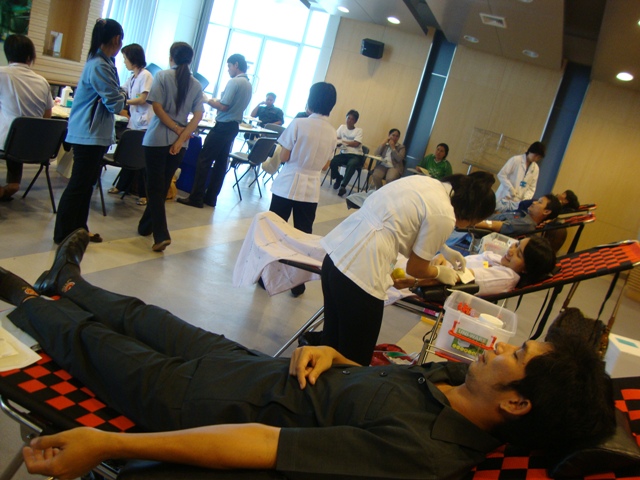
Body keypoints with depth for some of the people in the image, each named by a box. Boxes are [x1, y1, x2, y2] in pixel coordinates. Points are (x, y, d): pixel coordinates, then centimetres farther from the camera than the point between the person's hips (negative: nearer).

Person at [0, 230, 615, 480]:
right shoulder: (459, 378, -11)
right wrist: (331, 354, -12)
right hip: (264, 367, 6)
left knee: (98, 345, 14)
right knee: (149, 320, 23)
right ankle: (66, 287, 53)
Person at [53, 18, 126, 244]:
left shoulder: (102, 63, 11)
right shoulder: (99, 66, -19)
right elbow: (115, 104, -15)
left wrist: (117, 94, 1)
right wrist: (122, 95, 3)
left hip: (96, 134, 10)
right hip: (90, 134, -10)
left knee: (86, 184, 15)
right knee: (78, 185, -1)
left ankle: (78, 230, 25)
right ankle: (63, 233, 9)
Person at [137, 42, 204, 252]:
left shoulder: (162, 76, -5)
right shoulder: (196, 85, 5)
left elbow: (157, 107, -13)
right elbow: (197, 117, -3)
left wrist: (176, 129, -8)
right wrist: (181, 137, -7)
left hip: (158, 138, -4)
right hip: (179, 142, 4)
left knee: (155, 187, 0)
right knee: (163, 186, 15)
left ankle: (161, 235, -12)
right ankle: (146, 225, 29)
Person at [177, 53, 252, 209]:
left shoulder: (234, 82, -15)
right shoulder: (248, 84, 13)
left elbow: (224, 107, -19)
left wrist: (209, 101, -4)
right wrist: (216, 101, 16)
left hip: (223, 126, -9)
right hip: (233, 126, 9)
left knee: (204, 160, -4)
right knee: (220, 163, 10)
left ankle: (196, 198, -3)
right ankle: (210, 197, 15)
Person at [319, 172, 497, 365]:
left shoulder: (425, 181, 13)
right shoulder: (444, 217, -10)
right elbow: (415, 269, 1)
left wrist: (444, 249, 37)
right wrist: (440, 272, 22)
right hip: (361, 275, -9)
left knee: (331, 344, 23)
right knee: (355, 360, 11)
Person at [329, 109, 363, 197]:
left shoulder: (359, 130, 0)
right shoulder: (342, 127, 11)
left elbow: (355, 144, -13)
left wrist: (343, 141, -14)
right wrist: (337, 141, -21)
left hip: (355, 155, -3)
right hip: (344, 153, 3)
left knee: (351, 164, -38)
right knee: (332, 162, -25)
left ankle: (343, 186, -31)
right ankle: (338, 178, 6)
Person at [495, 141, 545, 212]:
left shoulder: (536, 168, 9)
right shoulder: (516, 160, -5)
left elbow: (532, 187, 10)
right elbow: (501, 174, -8)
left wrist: (526, 198, -9)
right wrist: (511, 190, -15)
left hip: (517, 202, 3)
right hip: (504, 198, -3)